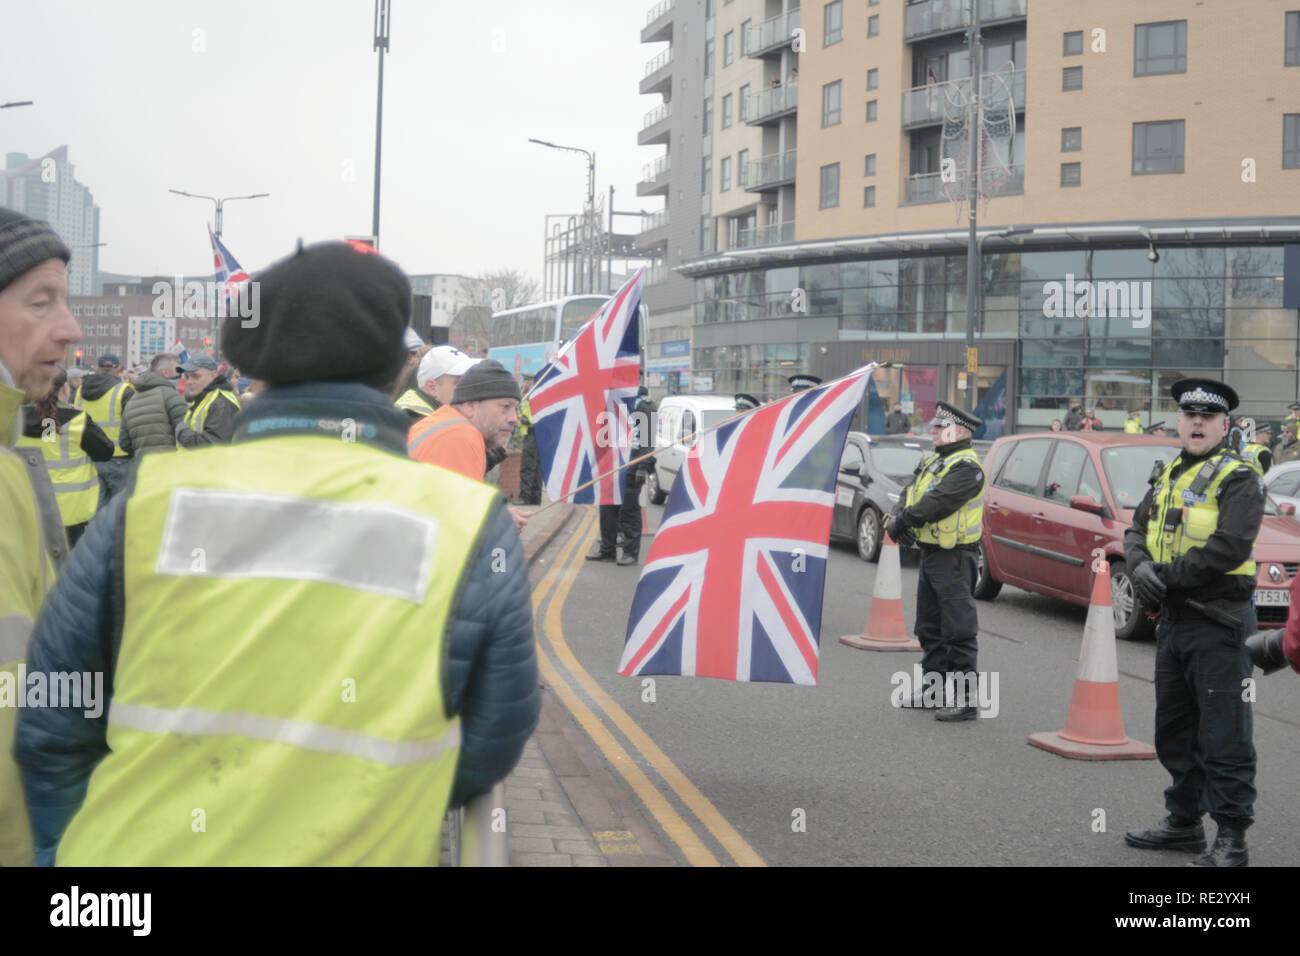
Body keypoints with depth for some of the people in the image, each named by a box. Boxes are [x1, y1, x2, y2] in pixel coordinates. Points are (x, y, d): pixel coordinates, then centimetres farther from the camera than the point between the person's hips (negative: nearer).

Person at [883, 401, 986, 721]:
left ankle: (965, 699, -8)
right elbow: (910, 493, 11)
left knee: (958, 630, -9)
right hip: (930, 553, 10)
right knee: (930, 628, 17)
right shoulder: (933, 462, 17)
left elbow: (939, 502, -24)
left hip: (954, 558, -10)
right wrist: (897, 517, -9)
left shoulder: (967, 467, -14)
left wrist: (904, 520, -16)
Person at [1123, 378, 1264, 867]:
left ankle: (1232, 839, 0)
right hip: (1173, 621, 8)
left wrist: (1166, 577, -16)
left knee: (1223, 736, -6)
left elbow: (1229, 547, -21)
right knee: (1175, 730, 17)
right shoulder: (1169, 476, 16)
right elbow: (1136, 531, 14)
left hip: (1217, 625, -8)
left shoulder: (1238, 479, -9)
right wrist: (1141, 568, -8)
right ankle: (1184, 822, 29)